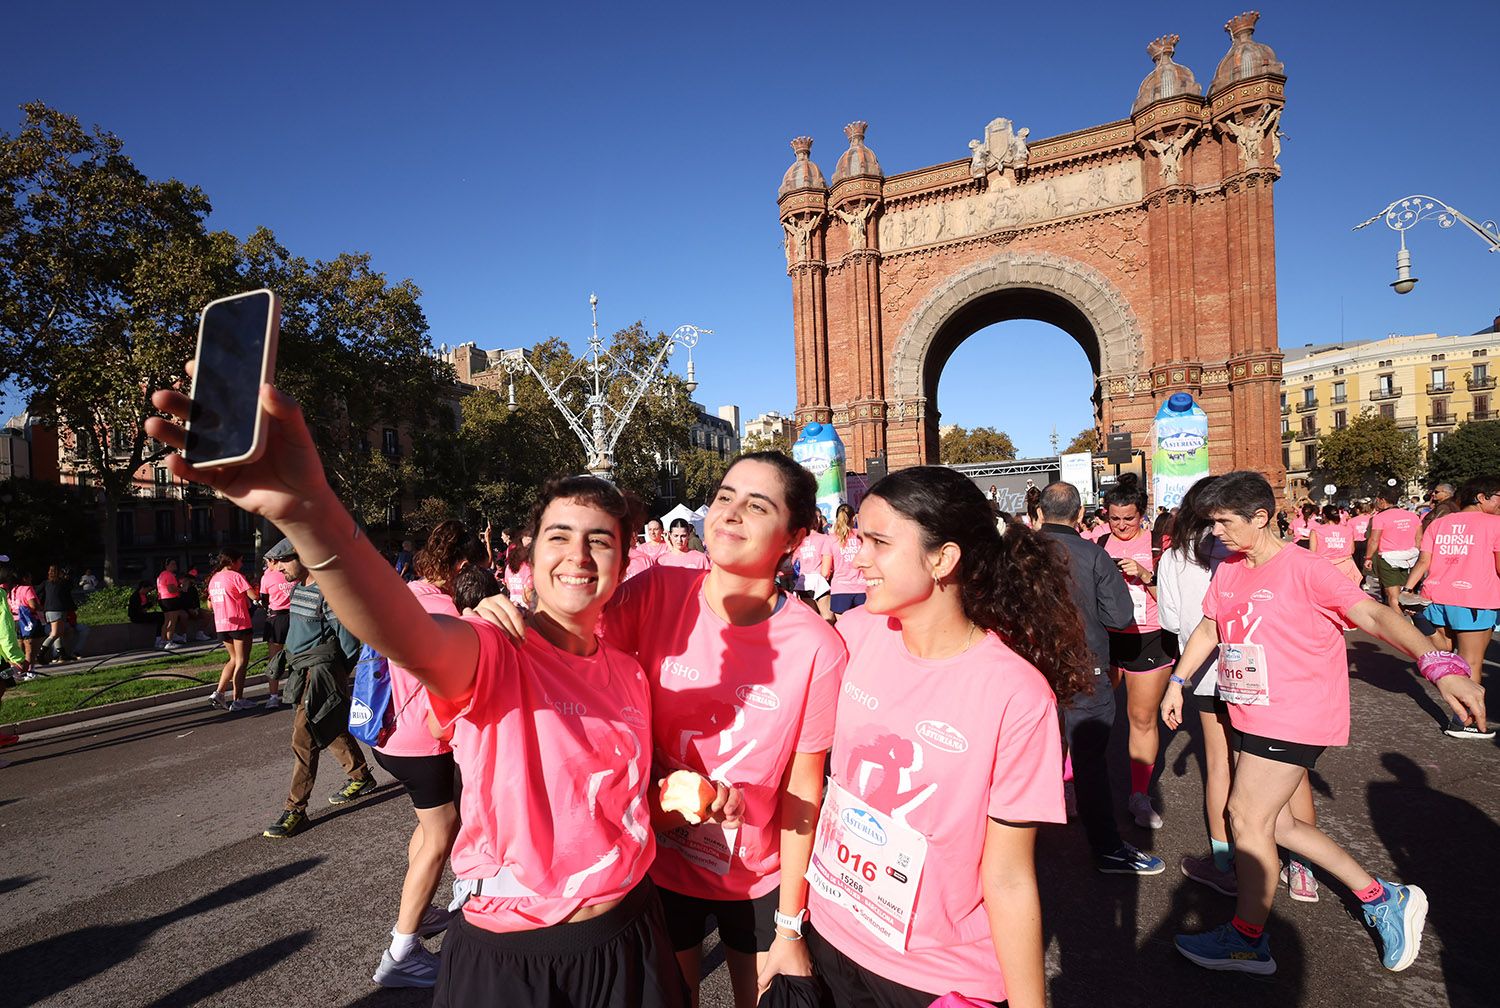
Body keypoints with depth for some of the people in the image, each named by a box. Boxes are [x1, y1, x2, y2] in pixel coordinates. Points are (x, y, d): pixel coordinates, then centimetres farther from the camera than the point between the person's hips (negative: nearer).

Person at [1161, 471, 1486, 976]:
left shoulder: (1302, 568, -15)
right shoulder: (1228, 572, 6)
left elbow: (1373, 614, -25)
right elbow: (1209, 629, 16)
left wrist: (1440, 665, -39)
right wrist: (1177, 682, 13)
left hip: (1294, 716, -8)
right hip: (1251, 715, 8)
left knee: (1246, 814, -4)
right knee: (1274, 821, 14)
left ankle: (1248, 938, 14)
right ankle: (1382, 897, 32)